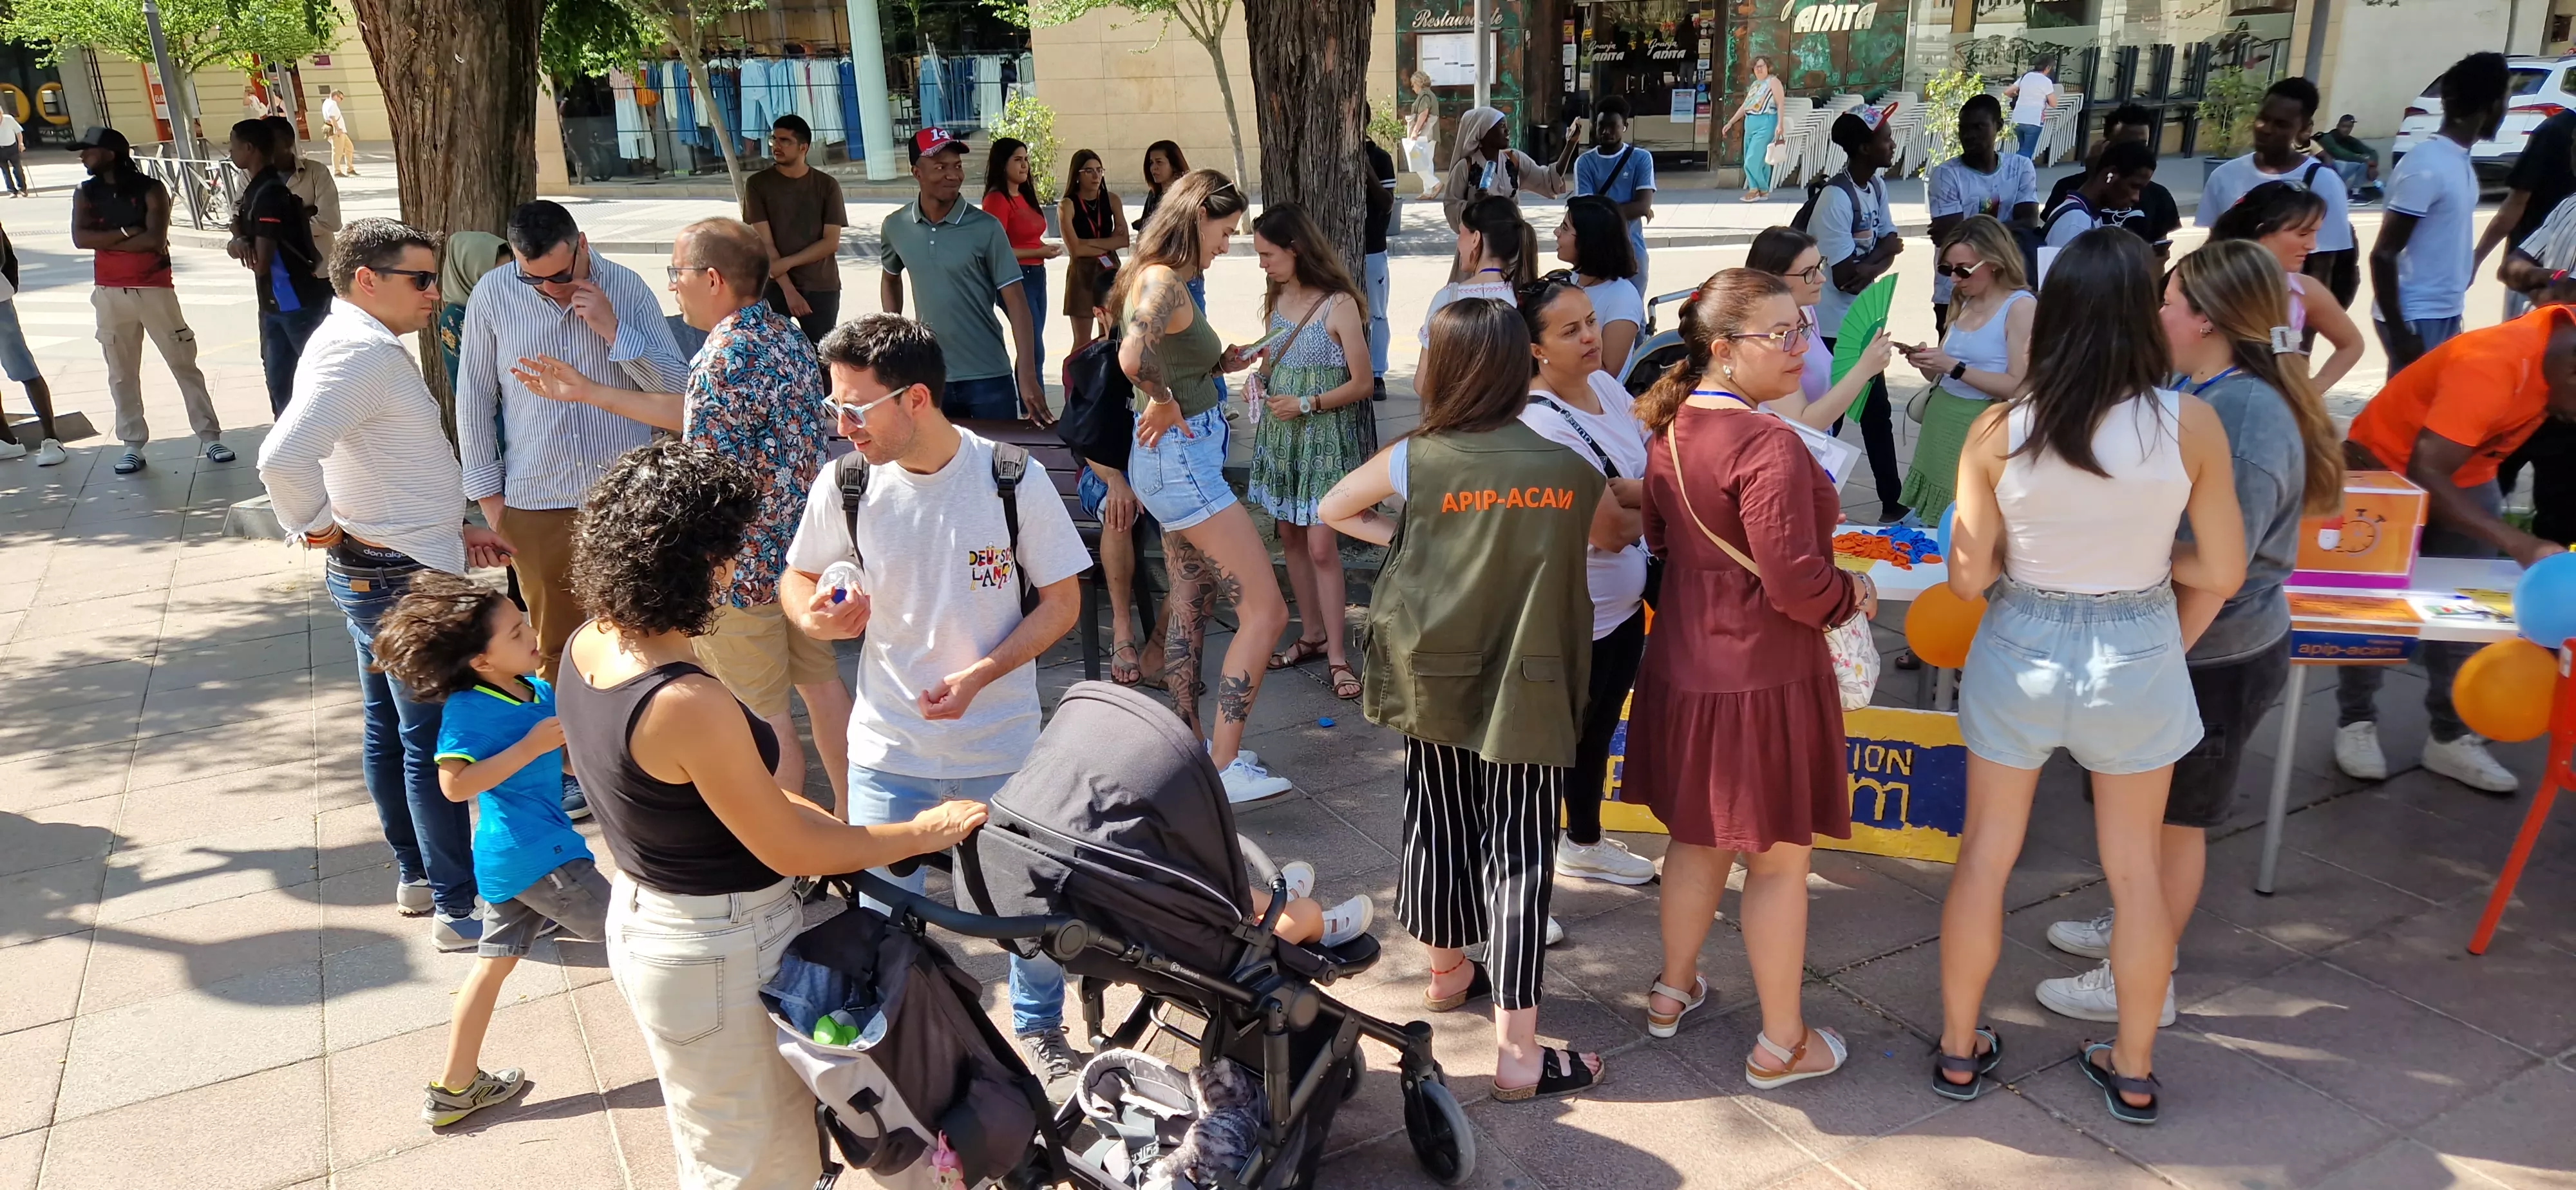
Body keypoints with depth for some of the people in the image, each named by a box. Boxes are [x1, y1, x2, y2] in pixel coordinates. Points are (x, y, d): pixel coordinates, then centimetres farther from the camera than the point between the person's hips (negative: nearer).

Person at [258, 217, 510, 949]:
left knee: (390, 729, 19)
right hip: (404, 579, -11)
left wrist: (451, 531, 16)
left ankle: (415, 875, 33)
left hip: (376, 576, 11)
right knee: (436, 742, -3)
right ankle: (459, 909, 6)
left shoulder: (357, 345, 12)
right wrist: (319, 530, -19)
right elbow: (285, 457, -34)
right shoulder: (362, 351, -21)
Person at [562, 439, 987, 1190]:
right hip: (719, 952, -9)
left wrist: (823, 820, 6)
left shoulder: (589, 647, -5)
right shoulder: (688, 704, -33)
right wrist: (922, 834, -10)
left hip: (641, 920, 9)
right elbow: (790, 851, -22)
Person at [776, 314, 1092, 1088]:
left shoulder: (1013, 480, -15)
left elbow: (1061, 601, -7)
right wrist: (813, 614, -17)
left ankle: (1040, 1031, 44)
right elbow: (797, 577, 8)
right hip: (887, 750, 1)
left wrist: (981, 674, -21)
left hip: (1004, 747, -1)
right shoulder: (844, 486, -9)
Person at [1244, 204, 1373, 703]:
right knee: (1290, 536, 10)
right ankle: (1312, 635, 24)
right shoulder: (1276, 300, 7)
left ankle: (1336, 656, -1)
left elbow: (1361, 384, -12)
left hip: (1325, 435, -7)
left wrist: (1307, 404, -18)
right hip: (1280, 433, 7)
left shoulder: (1340, 305, -14)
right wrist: (1255, 363, -3)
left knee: (1321, 545, -8)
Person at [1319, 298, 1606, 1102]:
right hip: (1528, 693, -2)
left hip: (1435, 684, 2)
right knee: (1519, 856, 2)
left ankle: (1449, 972, 42)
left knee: (1442, 826, 21)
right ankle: (1518, 1054, 2)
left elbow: (1333, 509, 9)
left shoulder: (1415, 460, -6)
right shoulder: (1573, 470, -6)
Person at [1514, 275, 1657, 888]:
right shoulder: (1542, 424, -26)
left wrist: (1621, 490, -21)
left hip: (1624, 603, 9)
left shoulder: (1607, 387, 0)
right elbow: (1612, 530, -26)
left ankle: (1584, 843, 45)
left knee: (1598, 732, 24)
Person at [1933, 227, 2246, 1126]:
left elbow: (1968, 578, -10)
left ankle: (1959, 1050, 29)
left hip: (2020, 655, 0)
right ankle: (2134, 1073, 32)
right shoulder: (2190, 423, -14)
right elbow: (2223, 571, -6)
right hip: (2138, 659, 1)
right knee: (2135, 870, 17)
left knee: (1985, 856, 16)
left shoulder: (1998, 430, -15)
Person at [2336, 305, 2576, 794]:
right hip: (2385, 467, -7)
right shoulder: (2491, 367, -36)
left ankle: (2451, 736, 14)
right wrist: (2516, 543, -47)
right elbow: (2424, 476, -41)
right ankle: (2355, 722, 17)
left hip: (2467, 475, 7)